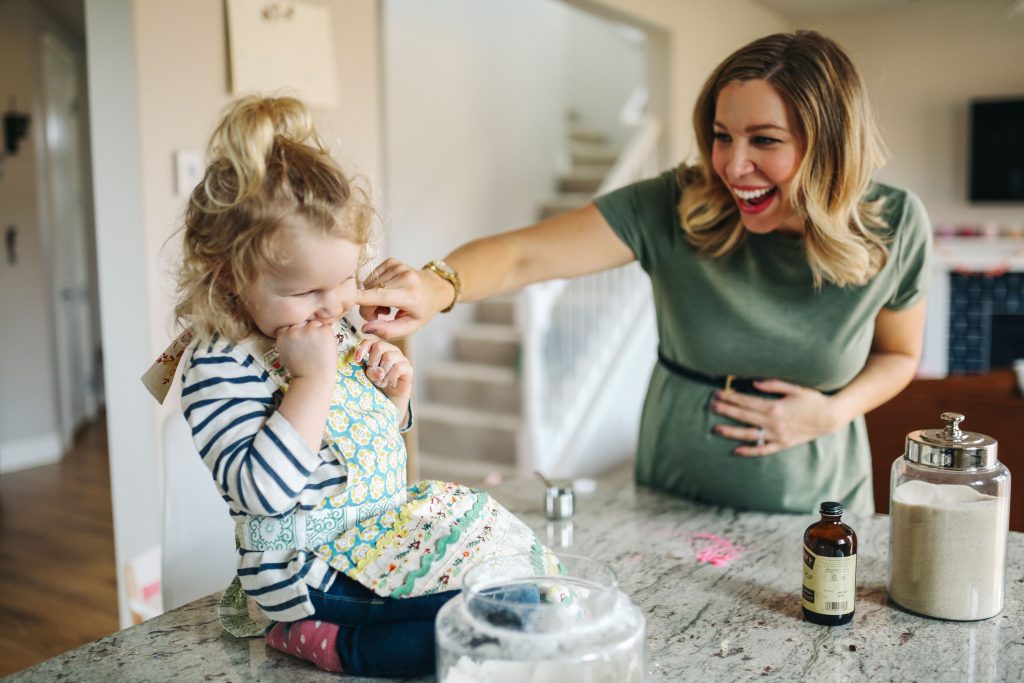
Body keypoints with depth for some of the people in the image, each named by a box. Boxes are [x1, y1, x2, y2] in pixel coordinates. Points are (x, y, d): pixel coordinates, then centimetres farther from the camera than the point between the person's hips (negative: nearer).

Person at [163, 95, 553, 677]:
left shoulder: (336, 333, 7)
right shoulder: (220, 368, -17)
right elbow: (262, 490, -28)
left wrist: (396, 394, -1)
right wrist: (314, 380, -28)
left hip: (385, 529, 9)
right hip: (314, 571, -9)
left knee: (524, 557, 10)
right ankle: (330, 640, -4)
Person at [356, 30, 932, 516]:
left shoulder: (895, 227, -13)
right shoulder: (674, 209, -21)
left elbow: (898, 355, 4)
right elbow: (521, 254, -29)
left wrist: (834, 412, -15)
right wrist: (438, 286, -49)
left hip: (818, 504, 1)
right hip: (675, 496, 0)